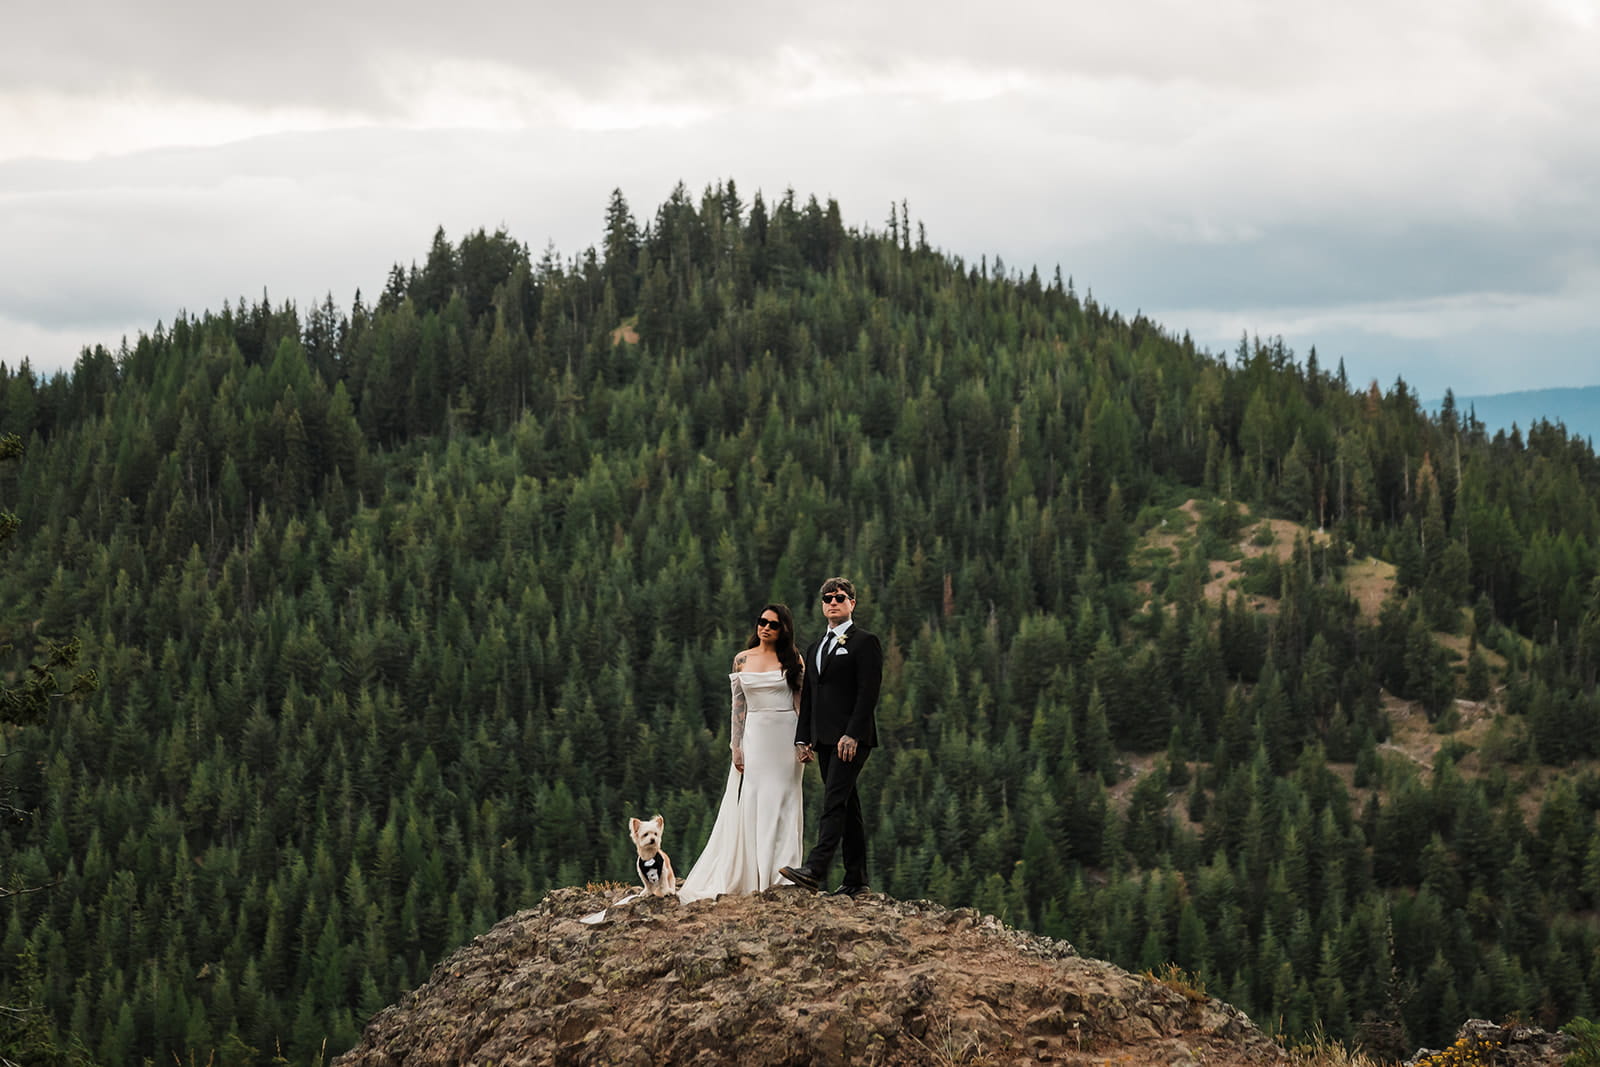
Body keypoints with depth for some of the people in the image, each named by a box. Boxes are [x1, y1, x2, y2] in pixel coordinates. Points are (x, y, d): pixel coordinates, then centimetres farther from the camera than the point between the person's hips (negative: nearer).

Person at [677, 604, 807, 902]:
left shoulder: (792, 659, 2)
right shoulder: (742, 660, 7)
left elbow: (801, 701, 0)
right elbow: (738, 705, 6)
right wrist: (737, 748, -1)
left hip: (785, 737, -2)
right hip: (754, 735, 2)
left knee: (781, 803, -1)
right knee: (750, 805, 1)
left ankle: (779, 874, 4)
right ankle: (749, 877, 5)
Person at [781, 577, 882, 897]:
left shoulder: (865, 642, -3)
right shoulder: (816, 648, 21)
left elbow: (868, 693, -12)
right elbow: (808, 698, 21)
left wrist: (852, 735, -20)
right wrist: (802, 739, 11)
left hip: (852, 737, -8)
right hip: (824, 739, 8)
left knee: (834, 800, -17)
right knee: (846, 805, 8)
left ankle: (815, 869, -28)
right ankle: (856, 880, 9)